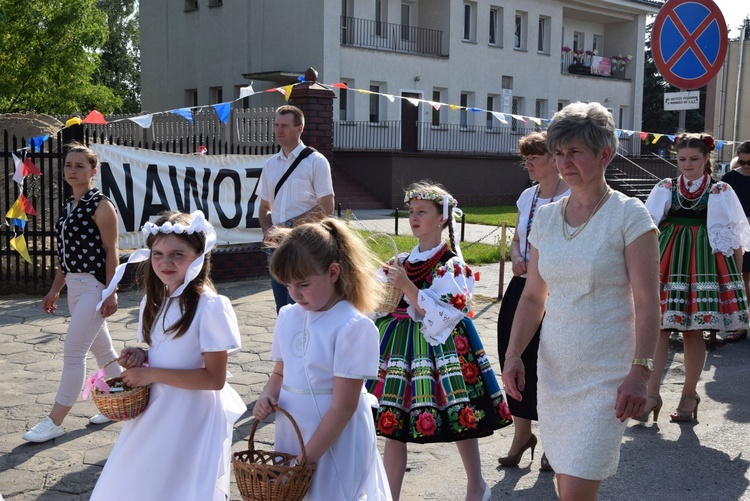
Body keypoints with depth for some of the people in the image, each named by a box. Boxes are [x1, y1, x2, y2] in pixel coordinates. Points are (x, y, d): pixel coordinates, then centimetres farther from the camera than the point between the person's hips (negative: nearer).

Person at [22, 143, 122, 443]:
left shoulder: (101, 205, -12)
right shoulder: (69, 206, 12)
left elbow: (111, 251, -14)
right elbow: (66, 252, 16)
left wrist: (111, 293, -18)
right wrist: (55, 289, 16)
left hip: (94, 286, -8)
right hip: (74, 285, 8)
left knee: (73, 353, -6)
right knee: (101, 349, 17)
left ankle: (54, 422, 0)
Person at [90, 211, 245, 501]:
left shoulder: (210, 307, -19)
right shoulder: (153, 303, 5)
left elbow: (214, 378, -20)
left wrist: (151, 374, -19)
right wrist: (139, 357, -3)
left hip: (192, 420, -7)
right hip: (153, 414, 7)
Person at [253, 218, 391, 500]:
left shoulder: (354, 327, -17)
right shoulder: (288, 316, 3)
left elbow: (343, 406, -18)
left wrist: (307, 457, -17)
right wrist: (268, 395, -4)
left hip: (335, 443, -6)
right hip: (290, 436, 6)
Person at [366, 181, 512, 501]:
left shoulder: (452, 266, -11)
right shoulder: (403, 261, 8)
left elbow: (442, 319, -21)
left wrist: (407, 286, -23)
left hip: (440, 349, -5)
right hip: (401, 346, 6)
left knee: (460, 423, 9)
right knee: (393, 427, 4)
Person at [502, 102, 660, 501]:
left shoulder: (629, 215, -8)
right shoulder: (546, 216, 7)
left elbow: (647, 304, -12)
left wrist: (639, 373, -19)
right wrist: (513, 356, 1)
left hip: (606, 375, -5)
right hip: (554, 370, 5)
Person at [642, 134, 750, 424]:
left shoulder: (721, 192, 5)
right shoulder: (665, 189, 9)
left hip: (704, 262, -1)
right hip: (667, 261, 2)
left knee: (693, 332, 2)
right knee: (657, 327, -5)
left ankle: (689, 394, 17)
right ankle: (652, 394, -2)